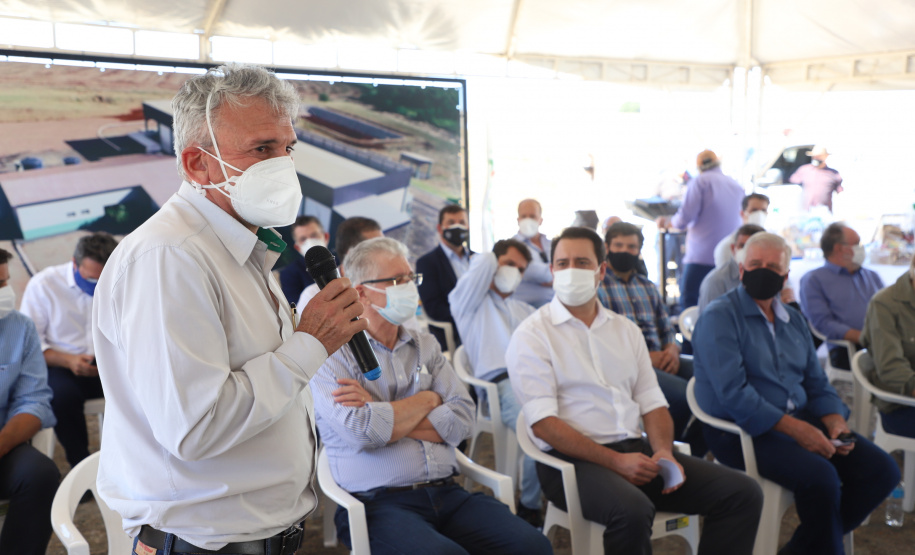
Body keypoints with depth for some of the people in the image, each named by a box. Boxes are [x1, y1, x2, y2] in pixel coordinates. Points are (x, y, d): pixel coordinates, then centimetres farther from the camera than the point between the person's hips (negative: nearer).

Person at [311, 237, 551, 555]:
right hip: (379, 502, -4)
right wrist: (428, 399, -1)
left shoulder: (426, 346, 16)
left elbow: (462, 419, 3)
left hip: (447, 493, 5)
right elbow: (362, 431, -17)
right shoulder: (334, 354, 0)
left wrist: (386, 417, -8)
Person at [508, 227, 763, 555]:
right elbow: (543, 423, -12)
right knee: (633, 510, -36)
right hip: (573, 460, -6)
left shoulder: (625, 329, 16)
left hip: (636, 451, 6)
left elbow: (652, 402, 14)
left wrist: (663, 452, -6)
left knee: (743, 493, -7)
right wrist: (615, 461, -18)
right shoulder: (532, 335, -3)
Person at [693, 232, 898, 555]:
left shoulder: (792, 320, 17)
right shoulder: (720, 317, -9)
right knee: (820, 476, -29)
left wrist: (835, 421, -3)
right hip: (742, 431, -8)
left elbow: (816, 382, 17)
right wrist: (794, 428, -21)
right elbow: (733, 392, -19)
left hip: (800, 420, 8)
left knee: (882, 470, -4)